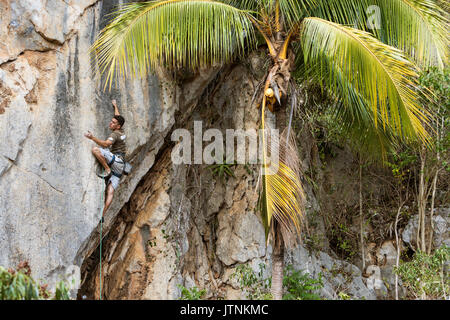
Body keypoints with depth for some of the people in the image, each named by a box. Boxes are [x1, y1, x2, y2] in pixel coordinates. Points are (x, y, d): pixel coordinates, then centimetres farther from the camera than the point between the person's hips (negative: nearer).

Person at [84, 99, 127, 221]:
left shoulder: (115, 134, -7)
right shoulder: (121, 132, 19)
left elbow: (106, 144, -26)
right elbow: (118, 117, 39)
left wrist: (93, 138, -33)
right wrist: (115, 106, 51)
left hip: (117, 160, -9)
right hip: (118, 167, 9)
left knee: (95, 150, -23)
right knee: (110, 192, -5)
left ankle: (107, 170, -22)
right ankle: (102, 215, -14)